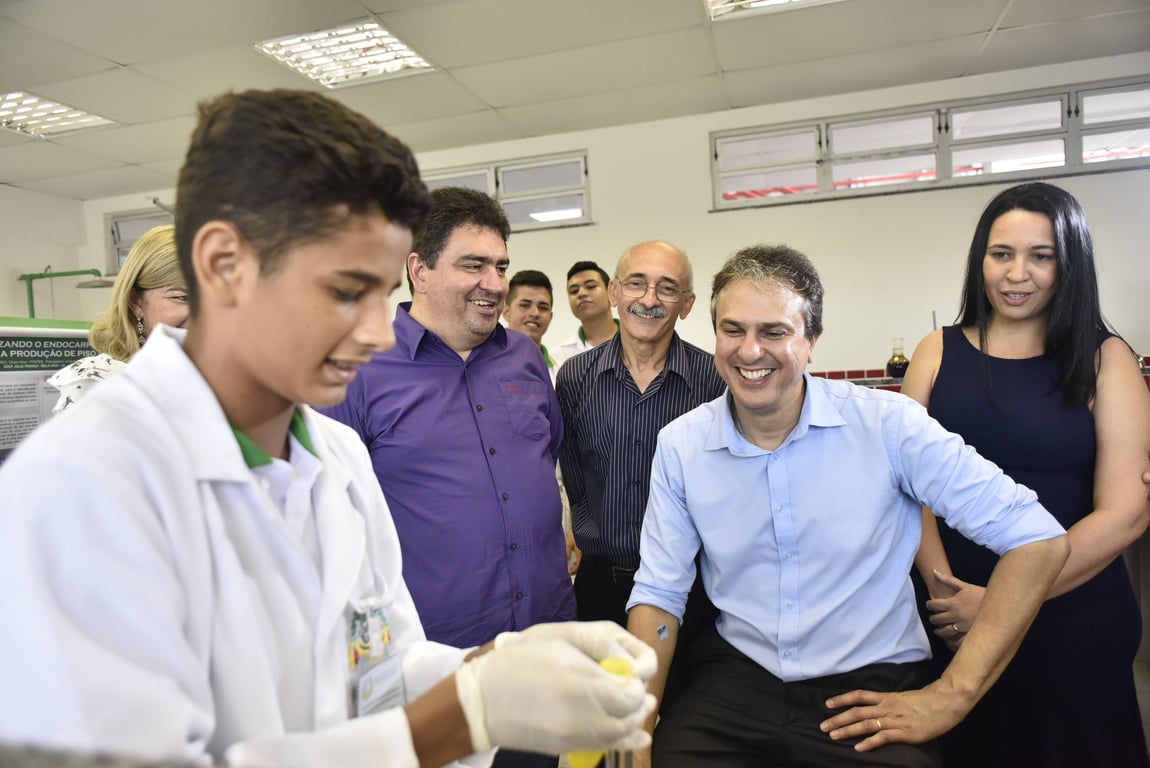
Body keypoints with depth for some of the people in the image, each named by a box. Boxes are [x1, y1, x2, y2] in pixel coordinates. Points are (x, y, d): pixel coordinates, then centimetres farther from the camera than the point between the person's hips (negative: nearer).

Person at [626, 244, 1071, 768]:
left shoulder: (888, 424, -12)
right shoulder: (679, 445, -4)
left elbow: (1038, 539, -11)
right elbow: (659, 594, 0)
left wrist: (952, 697, -11)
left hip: (872, 689, -1)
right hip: (738, 679, 2)